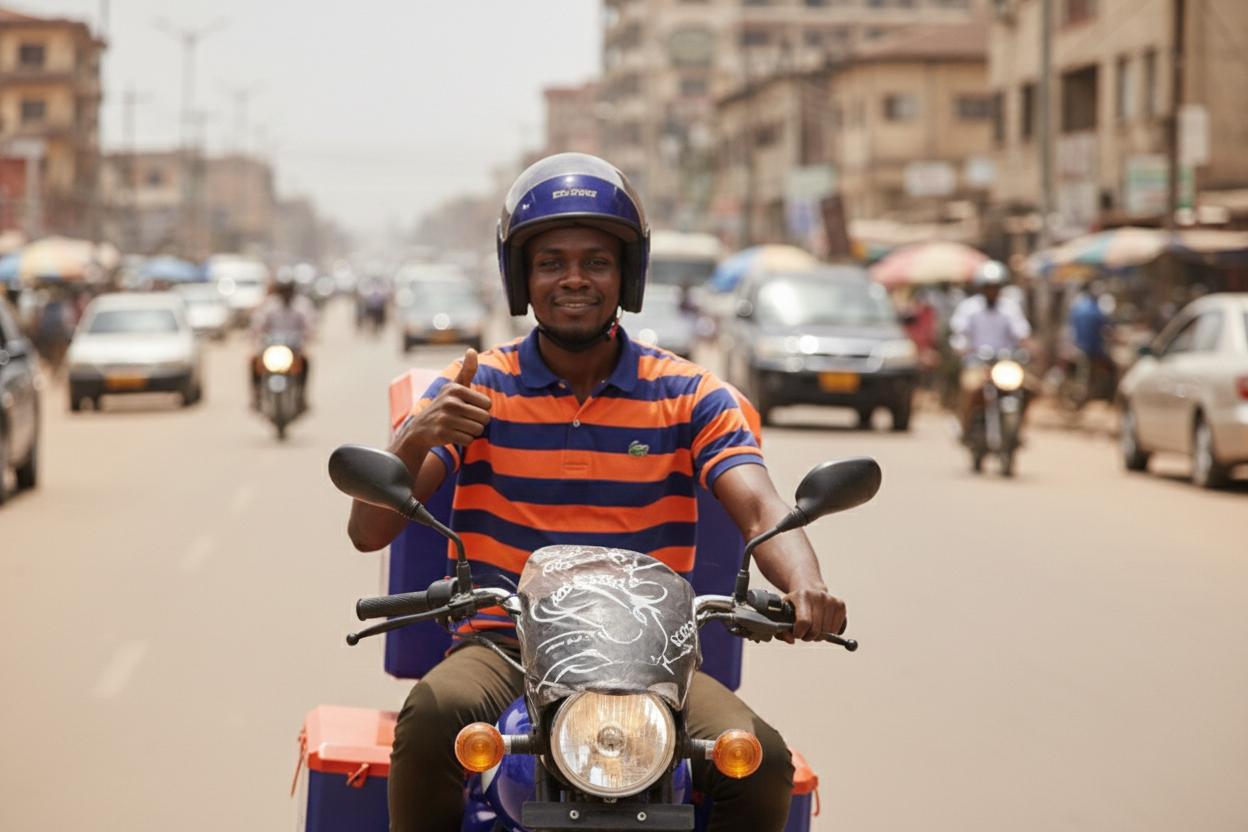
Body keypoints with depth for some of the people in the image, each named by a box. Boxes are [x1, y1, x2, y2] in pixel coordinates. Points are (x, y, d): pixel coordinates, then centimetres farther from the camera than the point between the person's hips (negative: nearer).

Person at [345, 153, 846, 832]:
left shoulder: (689, 397, 8)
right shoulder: (477, 388, 7)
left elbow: (760, 510, -7)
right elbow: (368, 532, 0)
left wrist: (805, 586, -31)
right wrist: (414, 439, -21)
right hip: (504, 647, 0)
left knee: (760, 760, -26)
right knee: (432, 719, -33)